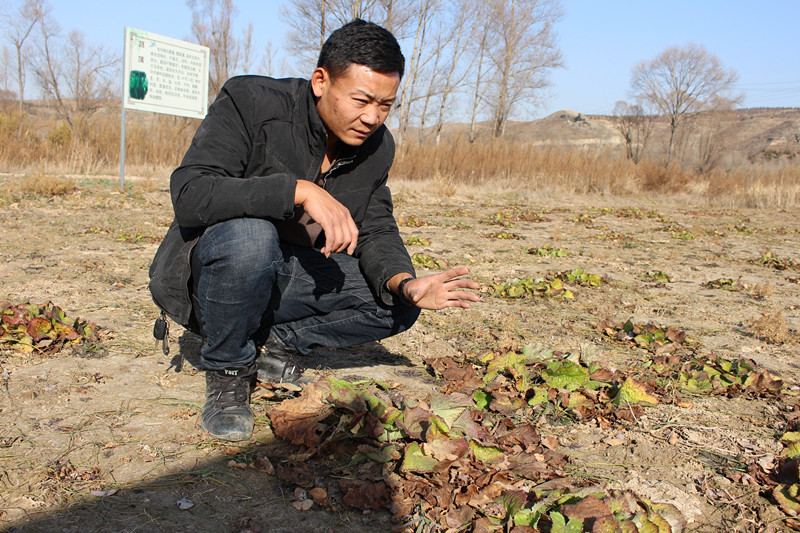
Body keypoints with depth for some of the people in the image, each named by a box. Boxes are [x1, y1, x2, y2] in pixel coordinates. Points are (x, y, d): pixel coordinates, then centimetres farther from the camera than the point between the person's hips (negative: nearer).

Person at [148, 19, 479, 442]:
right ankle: (226, 370, -13)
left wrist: (405, 283, -24)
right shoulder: (249, 103, -21)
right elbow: (188, 193, -31)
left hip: (289, 278, 5)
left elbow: (375, 231, -1)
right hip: (212, 262, -5)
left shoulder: (377, 146, -3)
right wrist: (300, 190, -40)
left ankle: (271, 341, 3)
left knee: (398, 303, -10)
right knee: (249, 235, -39)